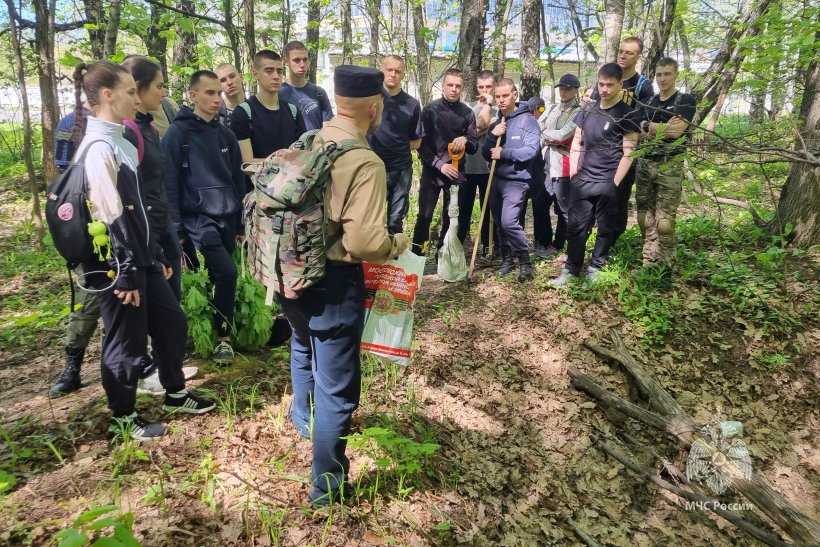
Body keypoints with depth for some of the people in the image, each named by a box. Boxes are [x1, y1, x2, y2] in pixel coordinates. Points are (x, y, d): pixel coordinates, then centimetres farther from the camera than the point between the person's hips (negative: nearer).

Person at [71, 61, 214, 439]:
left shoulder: (119, 142, 11)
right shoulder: (99, 148, -18)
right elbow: (110, 218, -21)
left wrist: (152, 258, 16)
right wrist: (125, 274, -18)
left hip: (137, 258, 9)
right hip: (115, 266, -9)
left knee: (171, 321, 16)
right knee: (126, 340, 5)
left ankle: (175, 394, 35)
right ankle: (123, 418, 25)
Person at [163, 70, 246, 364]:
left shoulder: (225, 135, 12)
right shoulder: (177, 133, -5)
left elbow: (238, 180, 15)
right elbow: (170, 184, -7)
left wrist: (241, 222, 13)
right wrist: (176, 229, -11)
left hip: (227, 219, 6)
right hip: (198, 218, -5)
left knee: (218, 278, 9)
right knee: (226, 272, -17)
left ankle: (220, 335, 22)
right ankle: (223, 337, -1)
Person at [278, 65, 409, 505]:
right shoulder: (365, 162, -23)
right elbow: (363, 241, -29)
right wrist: (398, 244, -9)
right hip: (333, 283, -8)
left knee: (304, 348, 33)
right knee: (336, 386, 7)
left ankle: (303, 417, 61)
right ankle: (327, 485, 24)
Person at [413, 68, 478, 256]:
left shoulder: (467, 113, 5)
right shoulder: (430, 109, -2)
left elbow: (474, 147, 6)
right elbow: (421, 144, -4)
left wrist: (465, 140, -16)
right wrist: (440, 164, -14)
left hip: (456, 173, 2)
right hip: (432, 172, -2)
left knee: (450, 218, 7)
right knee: (424, 216, -3)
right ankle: (417, 255, 7)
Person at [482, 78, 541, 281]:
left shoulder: (527, 120, -7)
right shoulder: (495, 123, 11)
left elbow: (532, 149, -19)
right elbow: (486, 155, 10)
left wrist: (504, 153, -19)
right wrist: (492, 136, -8)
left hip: (516, 181, -6)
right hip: (497, 179, 7)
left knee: (509, 221, -19)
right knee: (500, 222, 11)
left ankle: (525, 261, -3)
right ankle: (507, 259, 27)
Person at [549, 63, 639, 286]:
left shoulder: (626, 115, -4)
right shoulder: (587, 110, 9)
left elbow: (628, 153, -8)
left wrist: (614, 183, -12)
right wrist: (573, 174, 6)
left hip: (607, 183, -4)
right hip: (582, 180, 4)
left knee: (605, 229, 6)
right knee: (575, 227, 5)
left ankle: (594, 271, 16)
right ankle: (570, 270, 14)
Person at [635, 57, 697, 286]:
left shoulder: (686, 100, -1)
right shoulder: (648, 102, 15)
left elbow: (676, 130, -16)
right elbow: (640, 133, 8)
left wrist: (649, 126, -5)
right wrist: (663, 128, -8)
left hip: (669, 166, -5)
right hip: (644, 165, 5)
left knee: (665, 221, -9)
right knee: (645, 218, 5)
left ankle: (666, 269, 0)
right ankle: (648, 264, 14)